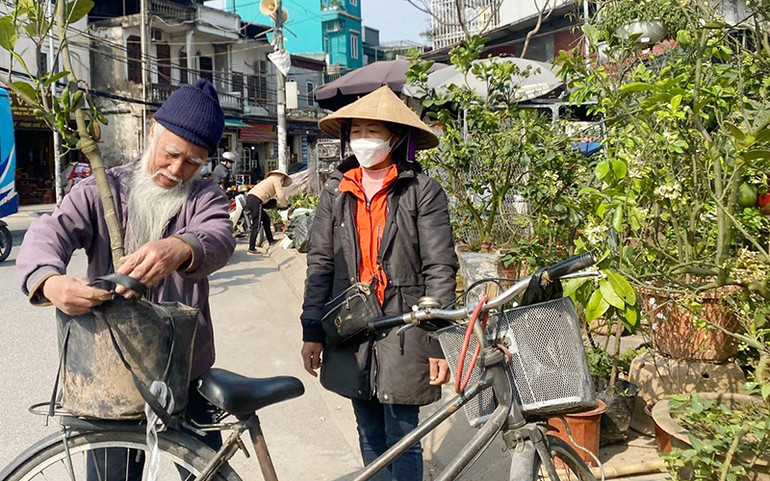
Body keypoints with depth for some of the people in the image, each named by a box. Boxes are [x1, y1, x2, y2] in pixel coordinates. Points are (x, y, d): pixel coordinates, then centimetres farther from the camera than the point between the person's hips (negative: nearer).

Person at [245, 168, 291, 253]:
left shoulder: (270, 179, 32)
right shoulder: (277, 180, 4)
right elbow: (281, 196, -5)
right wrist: (285, 205, 11)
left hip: (250, 198, 10)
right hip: (256, 200, -10)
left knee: (266, 219, 20)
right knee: (256, 225, -8)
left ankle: (270, 241, 26)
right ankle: (251, 249, -9)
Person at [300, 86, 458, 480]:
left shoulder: (422, 191, -5)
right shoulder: (336, 192, 8)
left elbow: (440, 269, -7)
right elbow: (320, 264, 8)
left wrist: (440, 342, -11)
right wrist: (312, 332, 6)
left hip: (403, 332, -4)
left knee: (402, 442, 1)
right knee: (370, 439, 15)